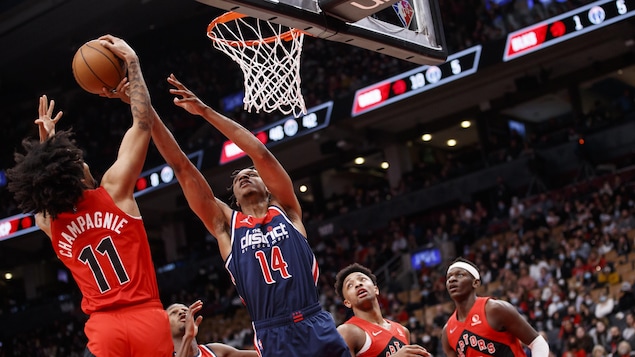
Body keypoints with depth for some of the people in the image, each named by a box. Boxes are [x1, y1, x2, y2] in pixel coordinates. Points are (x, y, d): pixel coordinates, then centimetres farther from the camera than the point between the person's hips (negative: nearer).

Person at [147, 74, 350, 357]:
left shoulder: (285, 211, 11)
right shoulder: (226, 224, 12)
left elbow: (261, 154, -1)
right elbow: (182, 167, 8)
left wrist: (205, 111, -3)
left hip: (319, 330, 0)